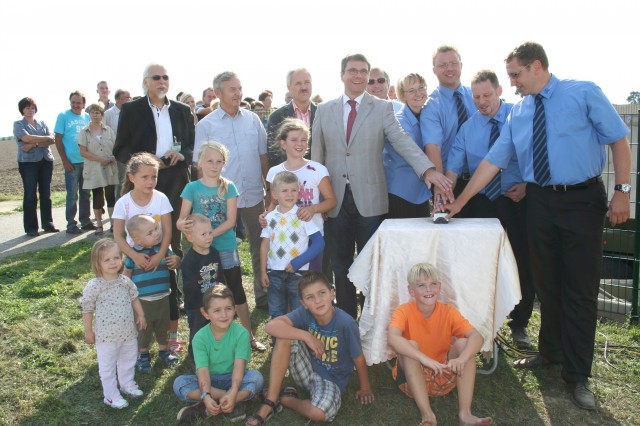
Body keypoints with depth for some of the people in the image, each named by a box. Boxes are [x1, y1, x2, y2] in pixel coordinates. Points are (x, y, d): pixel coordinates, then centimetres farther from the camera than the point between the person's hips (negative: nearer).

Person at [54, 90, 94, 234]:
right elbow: (58, 140, -4)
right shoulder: (63, 116, -2)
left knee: (85, 193, 11)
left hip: (87, 161, 4)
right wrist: (65, 161, -10)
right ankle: (71, 224, 8)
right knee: (72, 194, 1)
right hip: (72, 162, -4)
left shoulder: (87, 117, 8)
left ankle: (85, 221, 22)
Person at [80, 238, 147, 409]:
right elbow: (87, 309, -10)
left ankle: (127, 384, 45)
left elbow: (134, 298, 11)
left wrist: (140, 315, 11)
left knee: (128, 360, 22)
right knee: (107, 366, 9)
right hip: (106, 335, -5)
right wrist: (88, 331, -6)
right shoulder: (94, 286, -18)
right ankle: (111, 395, 26)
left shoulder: (125, 281, -5)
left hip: (128, 332, 5)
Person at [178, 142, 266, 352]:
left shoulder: (229, 187, -5)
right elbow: (181, 220, -7)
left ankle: (249, 336, 18)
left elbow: (231, 220, -11)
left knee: (237, 292, 7)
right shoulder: (192, 188, -4)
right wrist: (185, 225, -30)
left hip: (226, 248, 0)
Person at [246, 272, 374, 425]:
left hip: (332, 380, -3)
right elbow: (271, 326, -28)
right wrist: (306, 336, -32)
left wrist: (365, 388, 2)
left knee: (318, 413, -35)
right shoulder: (304, 313, -16)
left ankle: (286, 398, 1)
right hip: (308, 370, 3)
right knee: (285, 335, -22)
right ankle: (270, 402, -15)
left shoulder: (346, 323, -25)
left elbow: (358, 359, -11)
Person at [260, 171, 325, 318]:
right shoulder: (270, 217, 3)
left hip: (297, 272, -3)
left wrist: (297, 263, -14)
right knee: (276, 314, 13)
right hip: (274, 272, 3)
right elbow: (265, 245, 8)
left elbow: (319, 243, -11)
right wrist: (263, 272, 5)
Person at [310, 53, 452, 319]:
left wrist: (428, 169, -28)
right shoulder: (324, 110, 8)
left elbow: (402, 141, -11)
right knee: (341, 264, 10)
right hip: (335, 198, 2)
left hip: (369, 199, -2)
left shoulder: (382, 108, 2)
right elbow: (317, 154, 9)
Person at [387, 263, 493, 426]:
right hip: (412, 379, -2)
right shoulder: (404, 311, -15)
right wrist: (425, 359, -47)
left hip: (443, 378, 3)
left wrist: (461, 359, -41)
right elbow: (392, 338, -36)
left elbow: (477, 336, -21)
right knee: (411, 345, -29)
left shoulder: (448, 311, -8)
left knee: (463, 343, -19)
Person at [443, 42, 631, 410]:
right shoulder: (518, 113, 8)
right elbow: (494, 161, 6)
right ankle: (551, 351, 31)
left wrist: (622, 191, -11)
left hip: (583, 199, -4)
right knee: (546, 282, 12)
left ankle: (577, 374, 11)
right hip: (540, 201, 4)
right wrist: (460, 201, 1)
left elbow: (619, 141, -3)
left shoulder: (584, 94, -4)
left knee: (581, 287, 0)